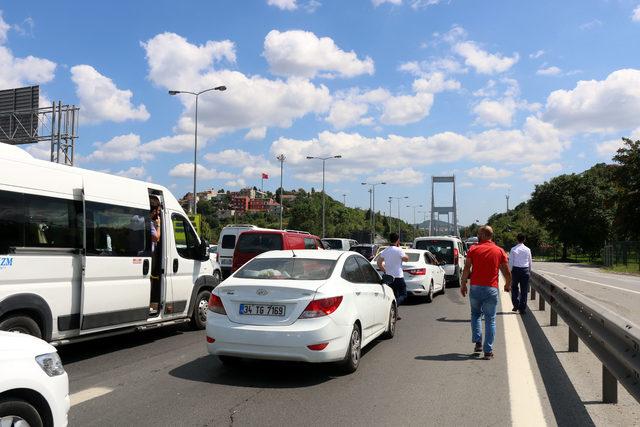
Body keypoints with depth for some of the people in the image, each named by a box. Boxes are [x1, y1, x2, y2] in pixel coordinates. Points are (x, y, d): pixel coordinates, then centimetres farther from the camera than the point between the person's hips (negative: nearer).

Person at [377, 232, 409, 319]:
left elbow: (379, 263, 7)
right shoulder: (399, 250, -13)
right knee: (403, 295, 4)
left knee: (395, 295, 15)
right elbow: (406, 259, 1)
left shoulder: (385, 251, 5)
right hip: (398, 276, -6)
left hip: (389, 277, 6)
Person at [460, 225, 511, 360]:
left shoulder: (473, 249, -2)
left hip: (475, 288, 0)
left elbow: (466, 269, -7)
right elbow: (507, 272, 2)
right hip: (491, 289, 0)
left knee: (475, 314, 21)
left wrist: (463, 285, 4)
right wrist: (508, 285, 19)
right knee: (490, 320, 6)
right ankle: (488, 351, 5)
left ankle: (478, 342, 9)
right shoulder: (499, 251, 1)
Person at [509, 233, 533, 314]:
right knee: (524, 290, 6)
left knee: (514, 288, 16)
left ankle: (516, 304, 7)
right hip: (525, 270, 1)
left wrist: (510, 271, 7)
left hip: (516, 269, -1)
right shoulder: (528, 250, 0)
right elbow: (530, 262, 8)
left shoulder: (513, 249, -5)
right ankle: (522, 309, 9)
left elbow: (510, 262, -3)